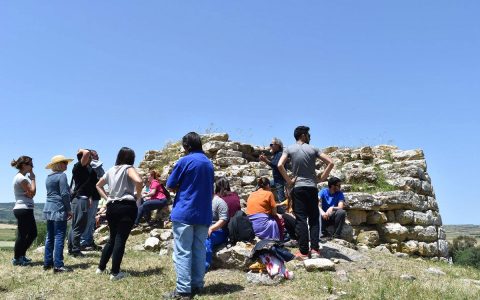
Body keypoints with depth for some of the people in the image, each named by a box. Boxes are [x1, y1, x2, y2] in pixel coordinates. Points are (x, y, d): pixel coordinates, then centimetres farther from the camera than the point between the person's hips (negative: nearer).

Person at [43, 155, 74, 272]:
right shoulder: (61, 175, -9)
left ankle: (47, 263, 18)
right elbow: (65, 194, -14)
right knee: (59, 237, -7)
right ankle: (58, 265, -7)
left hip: (48, 209, 8)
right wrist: (69, 210, -8)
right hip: (59, 210, -8)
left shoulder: (48, 177, 16)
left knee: (49, 237, 13)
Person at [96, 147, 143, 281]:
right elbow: (138, 181, -26)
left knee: (112, 238, 19)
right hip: (126, 207, -7)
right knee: (121, 239, -3)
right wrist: (138, 195, -10)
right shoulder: (128, 168, -6)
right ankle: (115, 272, -1)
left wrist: (107, 198, 17)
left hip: (111, 207, 7)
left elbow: (98, 185, 25)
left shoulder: (111, 170, 14)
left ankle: (101, 268, 24)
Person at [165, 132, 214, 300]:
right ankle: (197, 286, 15)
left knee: (182, 252, -3)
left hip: (184, 213, -6)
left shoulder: (185, 161, -7)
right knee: (199, 251, 11)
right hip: (204, 214, 6)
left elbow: (170, 186, 0)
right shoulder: (209, 163, 13)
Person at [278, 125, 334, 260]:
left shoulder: (289, 149, 1)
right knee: (314, 219, 9)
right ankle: (314, 249, 3)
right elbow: (330, 163, 0)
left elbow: (280, 165, -14)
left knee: (301, 219, -1)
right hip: (312, 187, 1)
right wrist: (321, 178, 5)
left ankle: (304, 251, -2)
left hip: (298, 187, -1)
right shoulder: (313, 149, 4)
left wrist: (289, 181, -3)